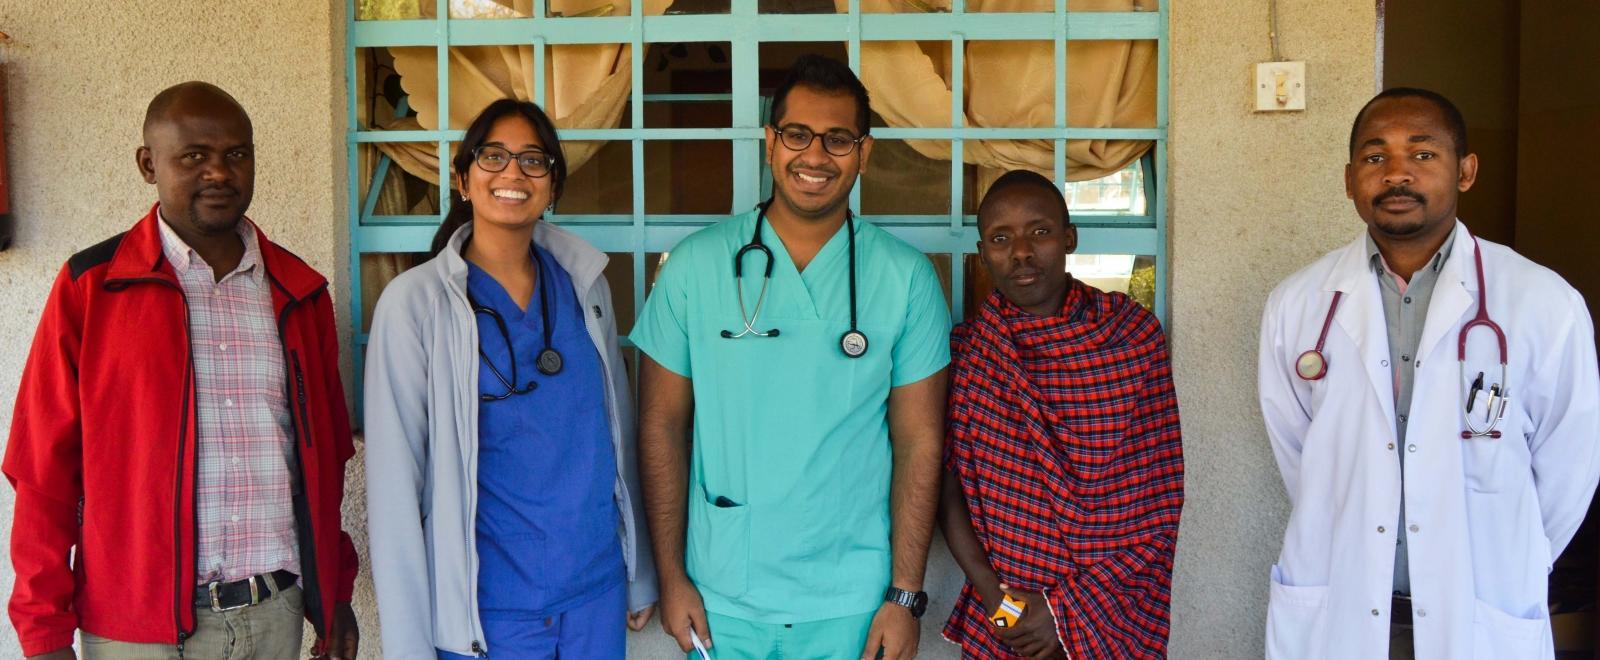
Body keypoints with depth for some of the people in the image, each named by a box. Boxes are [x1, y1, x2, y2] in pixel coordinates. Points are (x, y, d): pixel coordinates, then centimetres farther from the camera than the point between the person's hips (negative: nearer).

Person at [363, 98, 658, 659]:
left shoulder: (585, 283, 2)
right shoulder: (415, 301, -10)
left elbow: (618, 432, 8)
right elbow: (393, 481, -10)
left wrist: (640, 577, 10)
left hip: (598, 588, 4)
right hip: (487, 607, -4)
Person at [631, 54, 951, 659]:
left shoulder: (907, 279, -4)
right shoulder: (695, 266, -5)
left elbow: (919, 441, -3)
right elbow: (662, 423, -1)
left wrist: (904, 595, -5)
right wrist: (670, 575, -2)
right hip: (720, 599, 1)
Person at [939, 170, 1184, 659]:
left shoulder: (1133, 335, -7)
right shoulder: (965, 348, -3)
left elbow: (1159, 504, -8)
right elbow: (947, 488, -2)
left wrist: (1068, 608, -11)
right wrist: (993, 594, -13)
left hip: (1114, 621, -1)